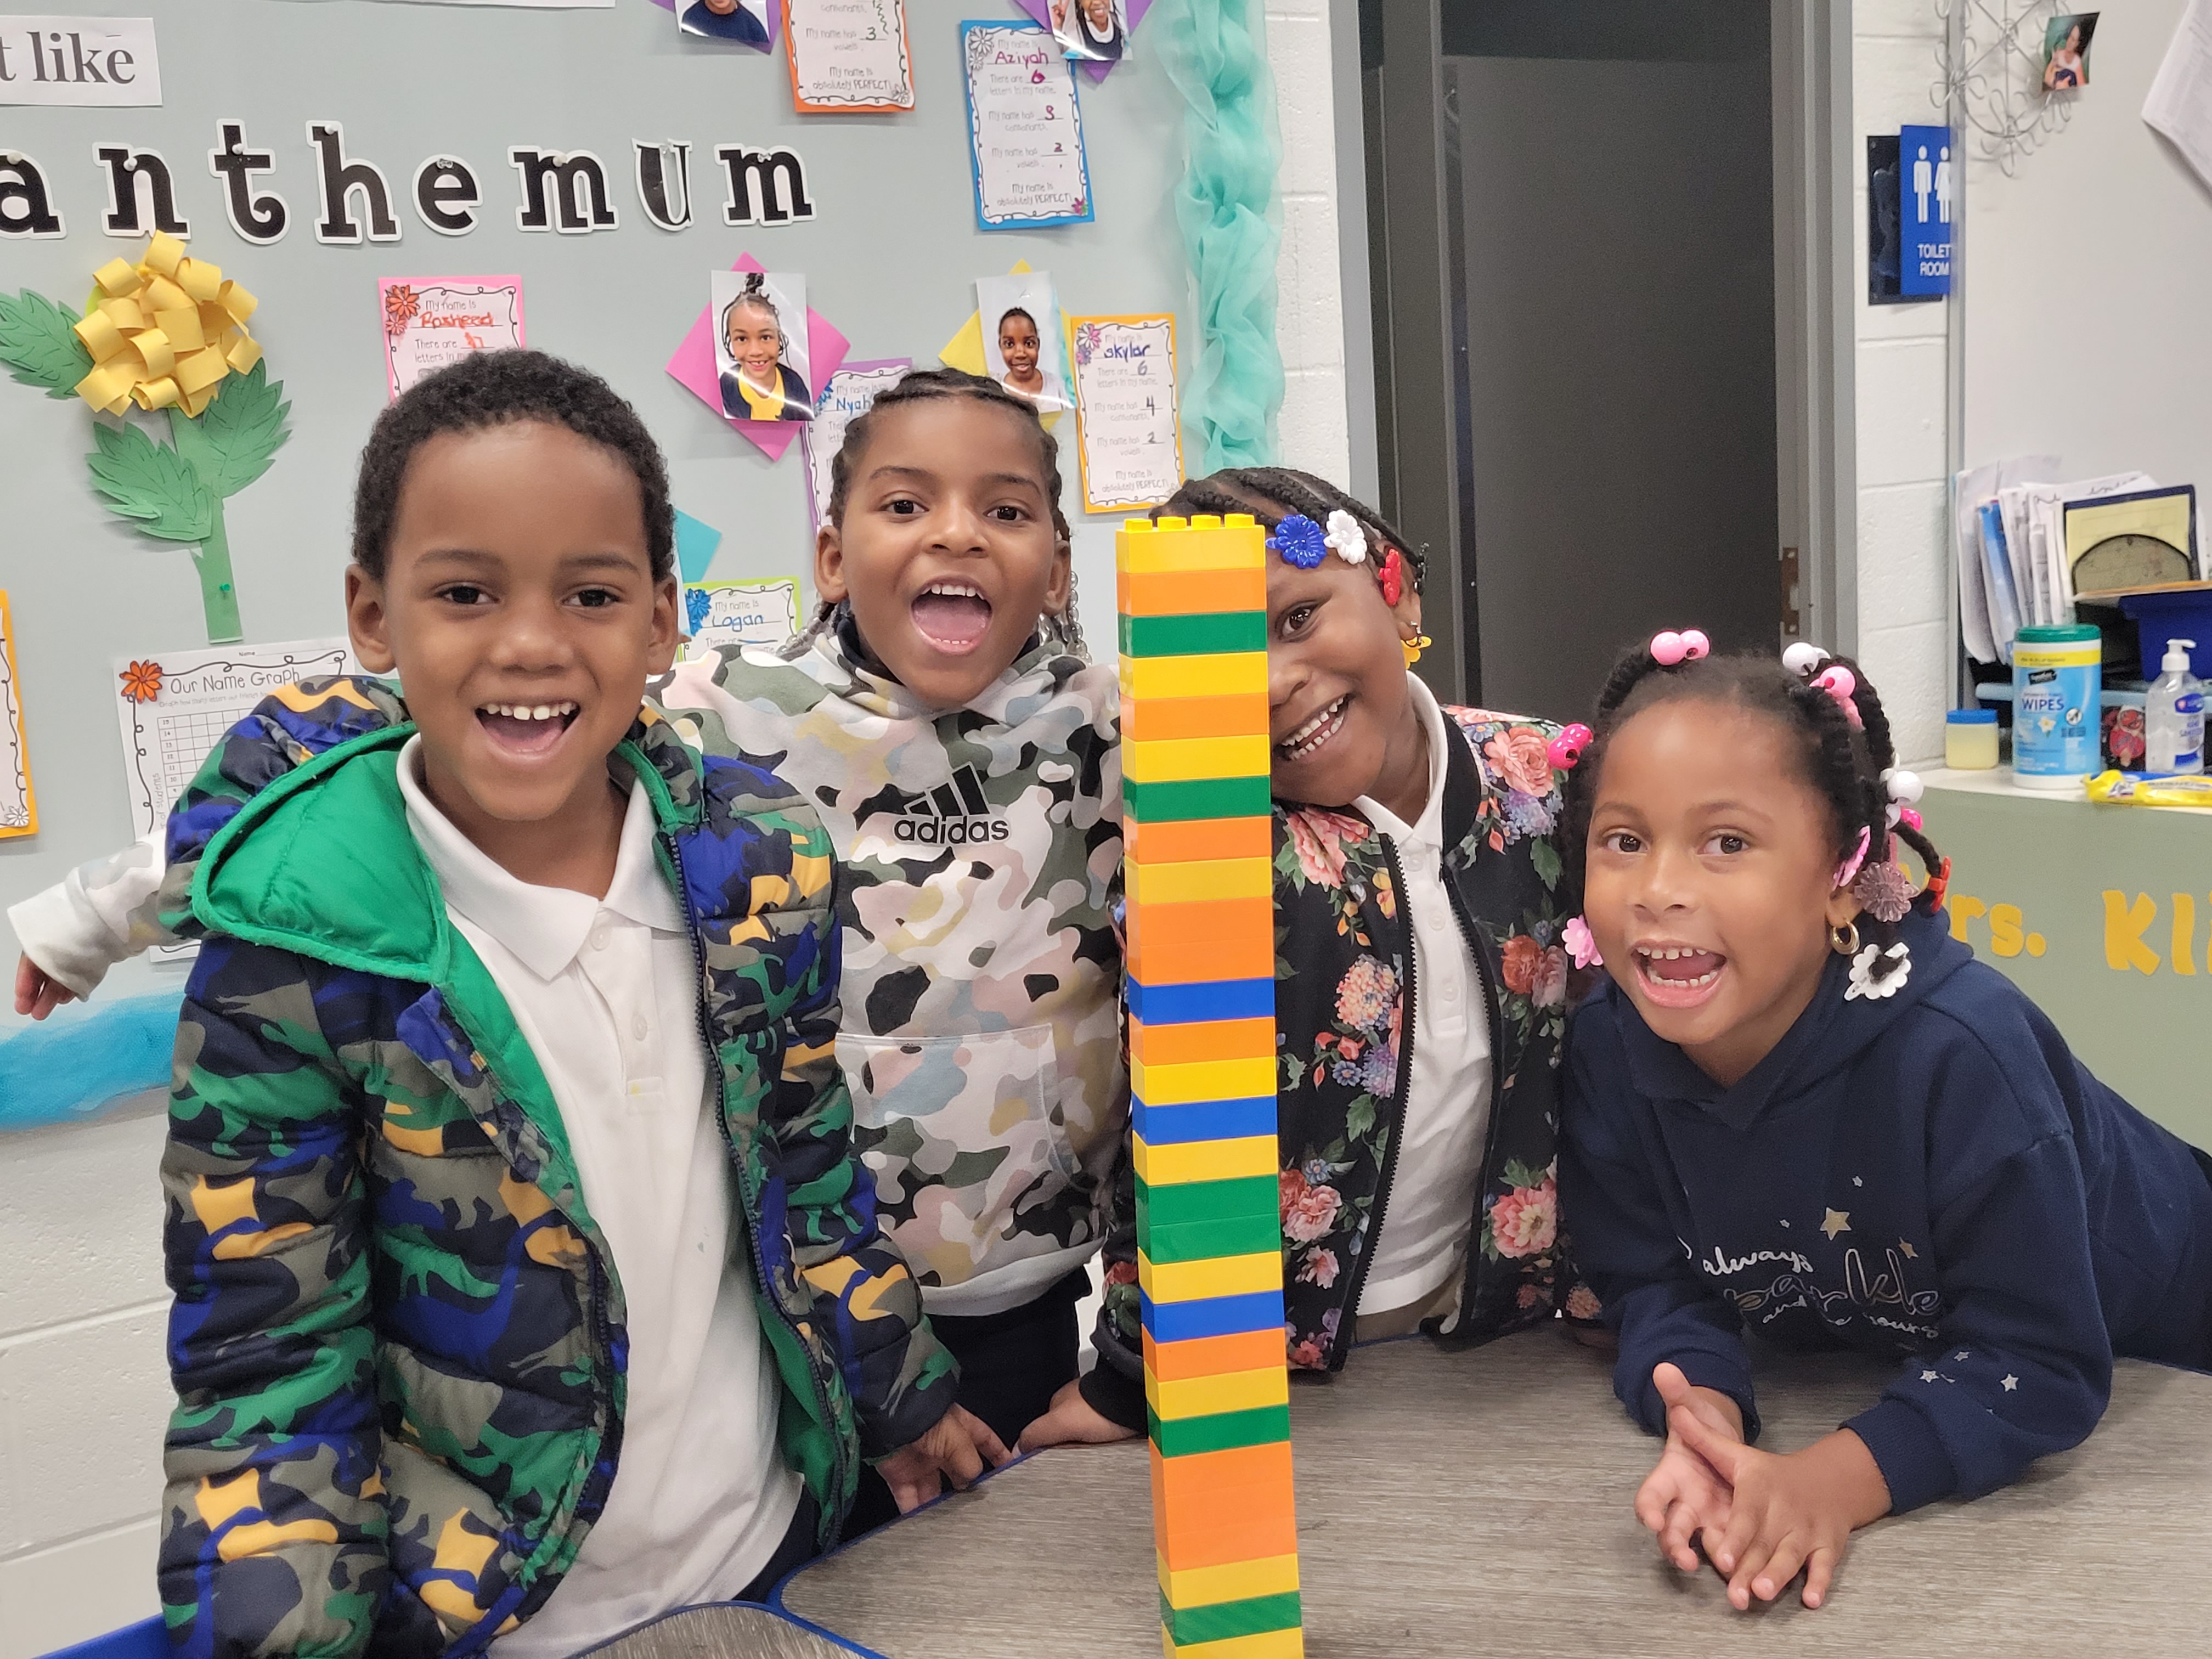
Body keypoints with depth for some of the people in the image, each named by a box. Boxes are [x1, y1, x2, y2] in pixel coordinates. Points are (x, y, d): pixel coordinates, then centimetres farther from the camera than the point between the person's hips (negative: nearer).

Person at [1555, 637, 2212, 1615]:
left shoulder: (1961, 1049, -38)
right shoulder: (1607, 1049, -24)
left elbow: (2037, 1362, -32)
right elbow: (1654, 1286, -16)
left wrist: (1840, 1479, -45)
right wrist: (1704, 1416, -37)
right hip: (1868, 1363, 3)